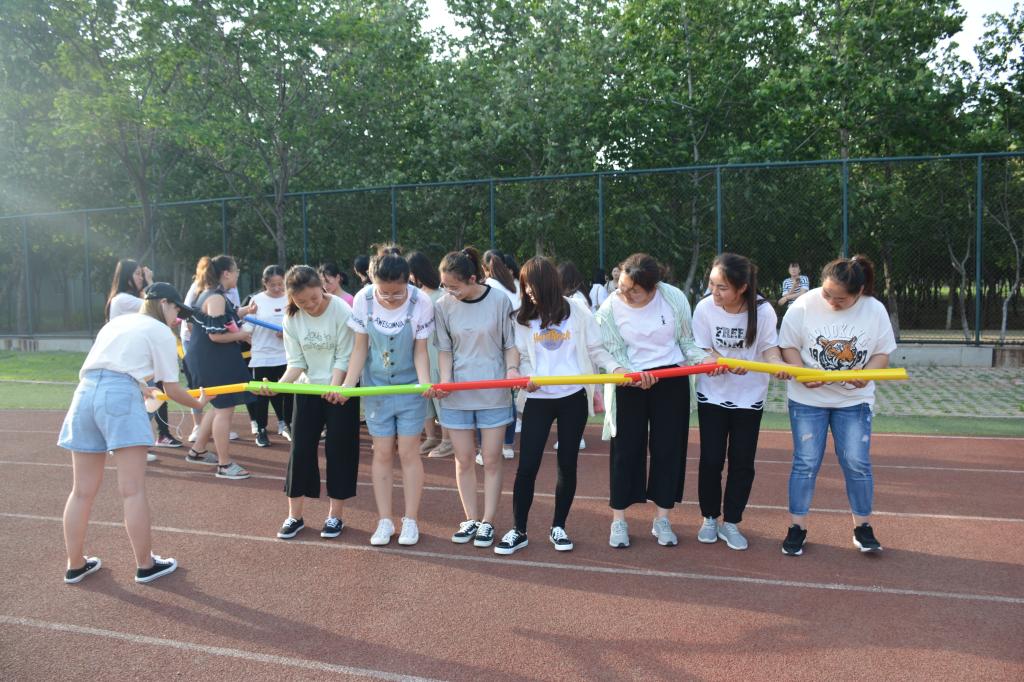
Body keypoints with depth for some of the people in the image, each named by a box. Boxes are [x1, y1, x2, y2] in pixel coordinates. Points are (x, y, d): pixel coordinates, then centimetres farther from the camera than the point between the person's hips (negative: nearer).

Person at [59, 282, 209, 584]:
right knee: (133, 490, -1)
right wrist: (199, 403, 24)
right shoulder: (161, 333, 7)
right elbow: (171, 390, 6)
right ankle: (145, 565, 6)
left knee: (83, 490, 13)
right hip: (120, 395, -7)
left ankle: (75, 565, 23)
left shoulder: (116, 322, 27)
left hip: (85, 392, 7)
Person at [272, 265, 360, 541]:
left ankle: (335, 515, 15)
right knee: (300, 449, 3)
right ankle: (295, 516, 16)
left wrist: (334, 387, -29)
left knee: (339, 449, 1)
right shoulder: (292, 319, -6)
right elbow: (296, 363, -5)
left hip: (340, 389, -4)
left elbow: (344, 358, -16)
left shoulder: (342, 311, -18)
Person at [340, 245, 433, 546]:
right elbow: (360, 348, -6)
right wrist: (348, 383, -17)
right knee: (382, 453, 6)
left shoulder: (421, 302, -20)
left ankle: (410, 521, 15)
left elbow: (420, 351, -12)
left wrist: (425, 383, -28)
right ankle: (385, 521, 17)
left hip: (410, 386, -2)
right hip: (375, 386, 2)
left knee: (408, 452, 2)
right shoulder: (364, 300, -15)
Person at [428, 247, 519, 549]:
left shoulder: (499, 301, -8)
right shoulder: (443, 306, -2)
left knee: (491, 459, 6)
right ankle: (471, 519, 23)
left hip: (493, 393, -2)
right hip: (456, 395, 2)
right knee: (463, 460, 9)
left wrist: (512, 369, -19)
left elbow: (510, 345, 0)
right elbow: (445, 350, 4)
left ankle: (488, 522, 18)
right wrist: (445, 381, -12)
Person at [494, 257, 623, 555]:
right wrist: (527, 377, -14)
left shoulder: (577, 310, 0)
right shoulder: (523, 317, 5)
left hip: (573, 398, -1)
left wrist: (615, 368, -14)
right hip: (538, 399, 1)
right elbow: (523, 357, 6)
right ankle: (518, 531, 10)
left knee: (568, 463, 7)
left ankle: (559, 527, 22)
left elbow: (595, 349, 3)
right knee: (527, 464, -2)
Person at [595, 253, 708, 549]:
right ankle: (618, 520, 17)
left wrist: (704, 358, -20)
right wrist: (635, 375, -26)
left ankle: (662, 519, 21)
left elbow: (687, 341, -1)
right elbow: (615, 354, -8)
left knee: (668, 448, 6)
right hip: (629, 383, -1)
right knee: (626, 449, 3)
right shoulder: (609, 309, -13)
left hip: (672, 381, 1)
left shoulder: (675, 299, -12)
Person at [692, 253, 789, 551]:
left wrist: (780, 364, -32)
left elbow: (769, 348, -9)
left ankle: (731, 523, 21)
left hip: (749, 397, 0)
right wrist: (728, 364, -29)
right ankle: (709, 518, 24)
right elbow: (702, 350, -10)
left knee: (742, 462, 5)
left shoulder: (763, 311, -19)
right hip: (712, 395, 0)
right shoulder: (704, 308, -18)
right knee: (711, 460, 4)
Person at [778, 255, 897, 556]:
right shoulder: (804, 305, -14)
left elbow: (882, 352, -1)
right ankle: (797, 528, 14)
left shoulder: (875, 310, -9)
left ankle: (862, 527, 20)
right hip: (808, 399, -1)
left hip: (854, 399, 1)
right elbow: (788, 345, -6)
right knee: (805, 463, 2)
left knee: (857, 462, 1)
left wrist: (867, 373, -21)